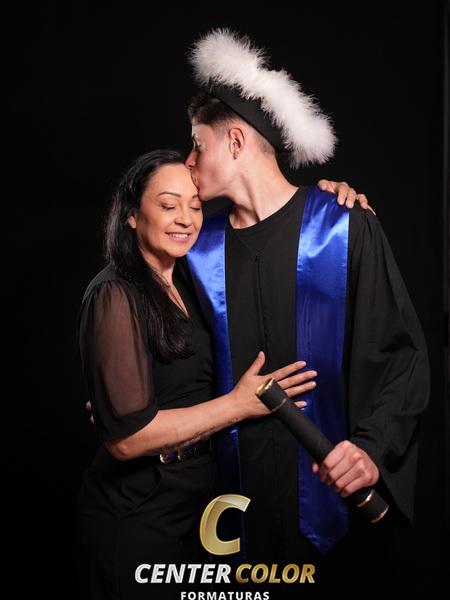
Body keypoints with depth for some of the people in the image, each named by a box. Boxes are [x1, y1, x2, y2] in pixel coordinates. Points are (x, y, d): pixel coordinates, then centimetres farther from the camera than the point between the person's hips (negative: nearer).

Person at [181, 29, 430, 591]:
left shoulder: (345, 230, -8)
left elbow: (402, 352, -7)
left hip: (329, 493, -3)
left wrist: (375, 447, -19)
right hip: (238, 493, 3)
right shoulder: (201, 248, 4)